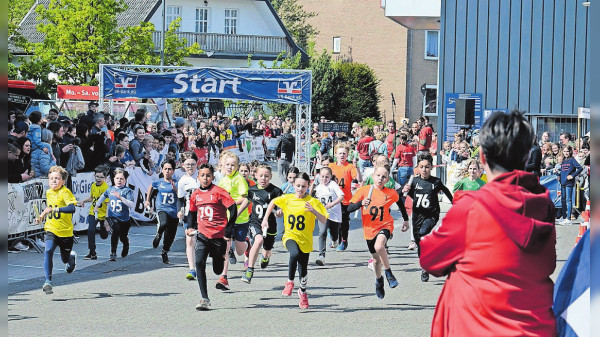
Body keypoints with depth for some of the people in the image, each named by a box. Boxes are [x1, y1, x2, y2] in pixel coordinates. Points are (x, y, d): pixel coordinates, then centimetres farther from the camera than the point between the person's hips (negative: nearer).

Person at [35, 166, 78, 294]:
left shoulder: (65, 192, -15)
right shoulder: (48, 193, 6)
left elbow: (72, 208, -30)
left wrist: (55, 209, -37)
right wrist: (42, 216, 13)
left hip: (65, 231, -3)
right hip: (51, 230, 3)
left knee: (65, 259, 15)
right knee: (48, 251, -25)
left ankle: (72, 256, 54)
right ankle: (48, 281, -26)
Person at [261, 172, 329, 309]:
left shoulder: (312, 202, -7)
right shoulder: (287, 199, 1)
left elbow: (324, 220, -15)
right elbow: (273, 203, 22)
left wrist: (313, 211, -31)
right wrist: (265, 219, 17)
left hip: (305, 240, 0)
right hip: (290, 236, 0)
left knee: (303, 270, 6)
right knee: (295, 253, -35)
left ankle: (303, 292, 40)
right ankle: (290, 282, -12)